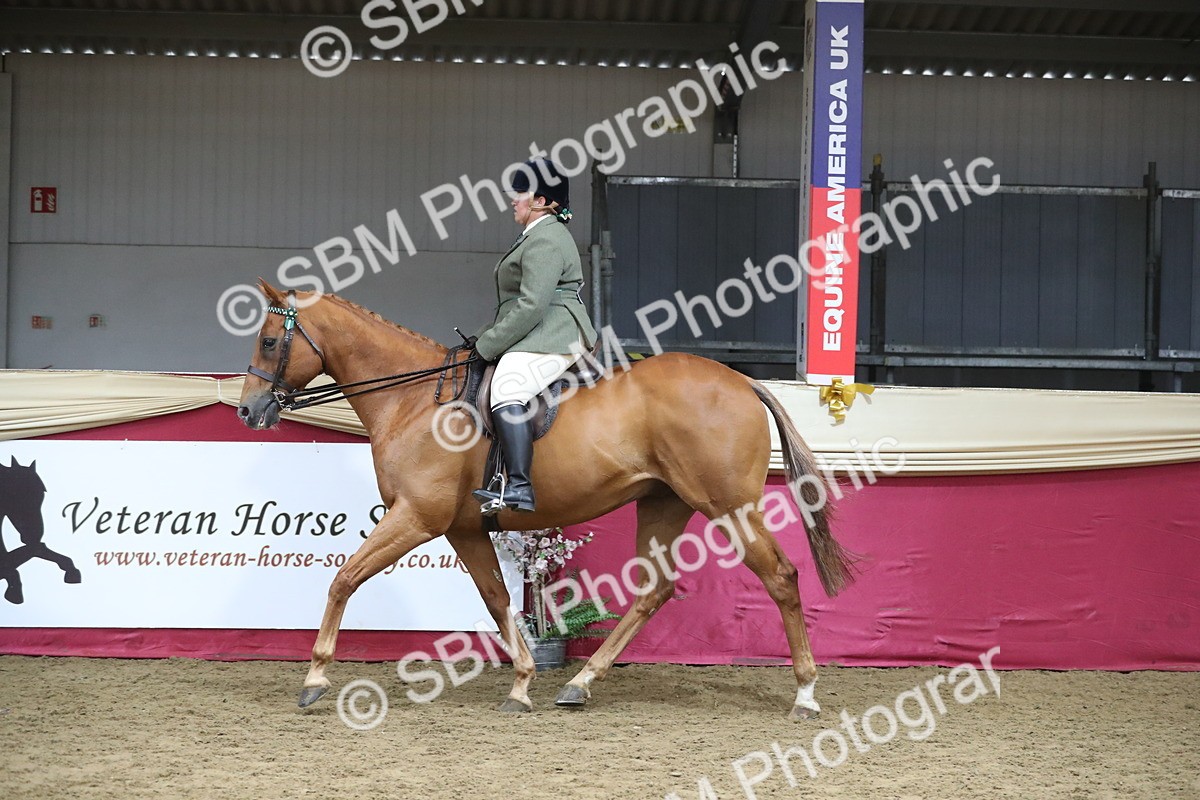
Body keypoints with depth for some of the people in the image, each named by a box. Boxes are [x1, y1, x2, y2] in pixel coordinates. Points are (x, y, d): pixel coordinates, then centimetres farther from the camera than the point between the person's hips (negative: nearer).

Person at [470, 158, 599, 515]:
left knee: (506, 387, -32)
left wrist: (487, 345, -16)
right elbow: (523, 300, 29)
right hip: (536, 338, 13)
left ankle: (518, 487, -45)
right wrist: (488, 336, 19)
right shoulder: (538, 236, 24)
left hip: (550, 337, -13)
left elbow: (531, 306, -21)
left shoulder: (544, 241, -12)